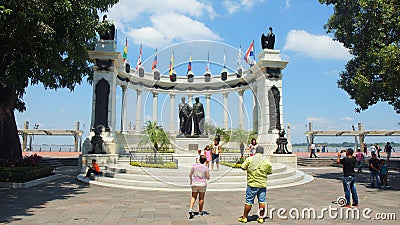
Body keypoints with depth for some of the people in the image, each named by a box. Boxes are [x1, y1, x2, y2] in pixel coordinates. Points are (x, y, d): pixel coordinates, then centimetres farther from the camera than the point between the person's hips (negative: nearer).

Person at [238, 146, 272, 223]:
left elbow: (243, 167, -6)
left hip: (252, 184, -2)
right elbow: (270, 172, 11)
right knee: (262, 201, 10)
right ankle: (261, 218, 16)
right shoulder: (267, 161, 2)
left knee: (249, 201, 5)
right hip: (262, 184, 2)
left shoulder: (250, 159, -6)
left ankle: (244, 217, 14)